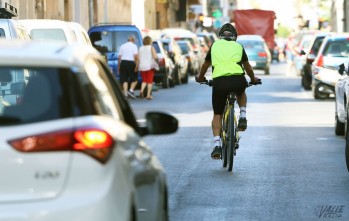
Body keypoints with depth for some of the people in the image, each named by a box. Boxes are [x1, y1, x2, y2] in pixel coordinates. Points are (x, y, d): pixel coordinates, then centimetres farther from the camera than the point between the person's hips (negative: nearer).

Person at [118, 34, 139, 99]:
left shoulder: (122, 46, 11)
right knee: (134, 79, 9)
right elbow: (136, 56, -13)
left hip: (123, 63, 4)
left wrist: (119, 66, 15)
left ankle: (125, 93, -1)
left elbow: (119, 57, 9)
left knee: (124, 79, 6)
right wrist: (137, 66, -12)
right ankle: (131, 90, -9)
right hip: (131, 63, -4)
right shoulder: (134, 46, -2)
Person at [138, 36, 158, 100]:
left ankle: (141, 90, -12)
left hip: (142, 67, 3)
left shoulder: (140, 48, 9)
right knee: (150, 81, 5)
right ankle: (148, 95, 0)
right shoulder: (151, 47, -3)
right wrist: (156, 61, 5)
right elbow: (155, 57, -13)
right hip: (149, 66, -3)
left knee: (144, 80, 14)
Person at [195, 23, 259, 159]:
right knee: (241, 93, 38)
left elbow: (205, 65, 34)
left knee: (217, 115, 15)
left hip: (219, 81, 0)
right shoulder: (238, 46, 20)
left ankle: (217, 145, 0)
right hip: (238, 80, 0)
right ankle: (242, 118, 17)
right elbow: (248, 67, 33)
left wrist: (200, 77, 55)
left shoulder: (215, 45, 21)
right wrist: (253, 79, 53)